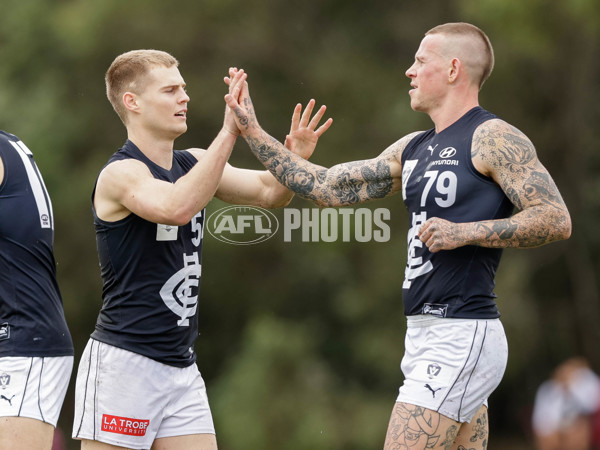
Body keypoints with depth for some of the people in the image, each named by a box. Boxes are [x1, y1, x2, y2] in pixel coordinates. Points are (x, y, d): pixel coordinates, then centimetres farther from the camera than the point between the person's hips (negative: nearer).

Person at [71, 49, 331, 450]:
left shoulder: (193, 164, 12)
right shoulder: (120, 173, -12)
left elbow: (269, 191, 11)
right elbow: (175, 207, -32)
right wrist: (229, 132, -35)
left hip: (182, 368, 8)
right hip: (123, 363, -8)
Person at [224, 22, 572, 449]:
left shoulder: (492, 138, -8)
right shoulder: (413, 149, 18)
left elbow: (557, 220, -14)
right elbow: (328, 187, 18)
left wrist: (465, 232, -19)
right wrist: (254, 133, 16)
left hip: (461, 338, -9)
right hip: (426, 333, 9)